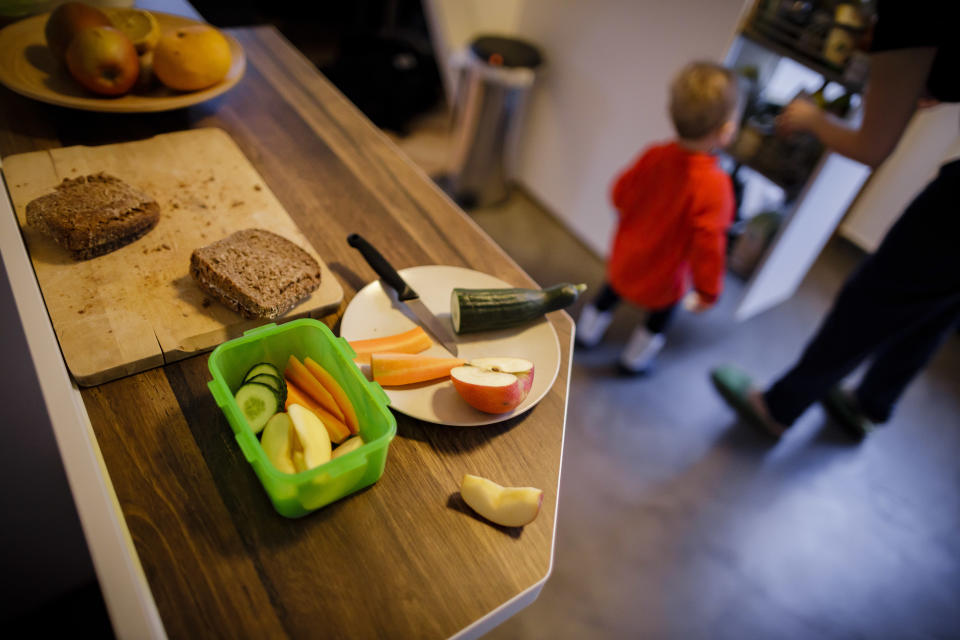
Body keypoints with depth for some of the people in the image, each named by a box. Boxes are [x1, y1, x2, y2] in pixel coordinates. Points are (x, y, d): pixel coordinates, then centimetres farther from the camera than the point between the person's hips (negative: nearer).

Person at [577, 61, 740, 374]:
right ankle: (636, 358, 47)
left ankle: (587, 332, 55)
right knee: (662, 312, 27)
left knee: (612, 289, 32)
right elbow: (708, 243, -28)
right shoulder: (715, 185, -33)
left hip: (625, 257, 4)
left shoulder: (655, 156, -19)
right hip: (663, 278, -4)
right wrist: (708, 290, -13)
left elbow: (621, 194, -5)